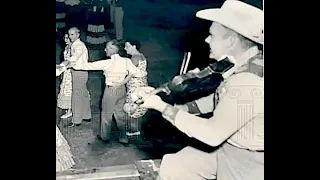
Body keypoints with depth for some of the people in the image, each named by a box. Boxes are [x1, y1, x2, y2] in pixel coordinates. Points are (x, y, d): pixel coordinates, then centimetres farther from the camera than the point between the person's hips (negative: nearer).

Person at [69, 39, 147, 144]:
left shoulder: (108, 63, -22)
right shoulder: (126, 61, -11)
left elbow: (90, 66, -19)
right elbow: (136, 73, -12)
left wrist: (74, 65, -8)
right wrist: (144, 73, 10)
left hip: (111, 91, -5)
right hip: (122, 89, 5)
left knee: (106, 114, 16)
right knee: (120, 113, 18)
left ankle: (105, 136, 33)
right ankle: (123, 137, 26)